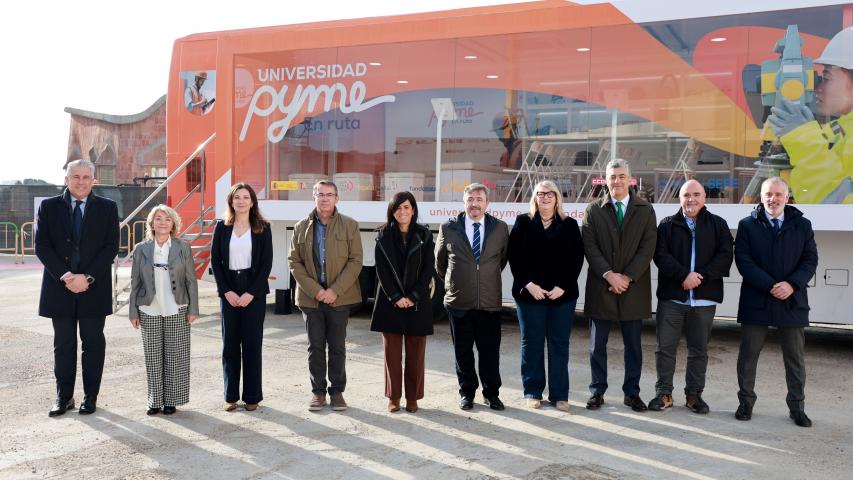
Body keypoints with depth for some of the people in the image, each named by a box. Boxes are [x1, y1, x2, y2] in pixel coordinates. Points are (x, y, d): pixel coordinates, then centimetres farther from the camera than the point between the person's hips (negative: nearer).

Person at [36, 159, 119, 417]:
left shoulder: (107, 208, 2)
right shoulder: (48, 207, 5)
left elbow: (111, 247, -4)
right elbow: (42, 246, -1)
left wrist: (88, 277, -14)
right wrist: (64, 276, -13)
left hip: (94, 288, -1)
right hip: (59, 287, 1)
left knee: (93, 344, 6)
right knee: (63, 345, 9)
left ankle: (91, 396, 16)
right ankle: (64, 396, 20)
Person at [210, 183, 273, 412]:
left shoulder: (262, 228, 1)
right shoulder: (222, 227, 6)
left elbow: (266, 263, -3)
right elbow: (215, 261, 3)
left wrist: (251, 293, -11)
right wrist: (226, 291, -7)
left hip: (254, 292, -2)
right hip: (228, 292, 2)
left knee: (252, 343, 1)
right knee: (229, 344, 5)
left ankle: (252, 396, 10)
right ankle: (231, 396, 13)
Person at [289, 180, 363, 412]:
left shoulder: (350, 225, 1)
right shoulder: (301, 227, 6)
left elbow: (355, 261, -4)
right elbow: (294, 262, 2)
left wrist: (335, 290, -13)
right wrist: (314, 290, -10)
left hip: (339, 297, -1)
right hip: (310, 297, 1)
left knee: (337, 347, 6)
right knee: (315, 346, 7)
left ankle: (337, 391, 16)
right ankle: (318, 391, 17)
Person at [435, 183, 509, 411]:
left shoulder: (500, 228, 2)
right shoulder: (448, 228, 0)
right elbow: (439, 261, 14)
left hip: (490, 302, 0)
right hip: (459, 301, 0)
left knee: (490, 351, 6)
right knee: (463, 351, 9)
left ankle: (491, 393, 21)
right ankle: (467, 392, 24)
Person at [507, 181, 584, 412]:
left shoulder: (569, 225, 7)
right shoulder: (523, 222, 5)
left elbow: (577, 258, 1)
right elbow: (514, 256, -2)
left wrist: (562, 286, -10)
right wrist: (528, 284, -12)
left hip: (562, 294, 1)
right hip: (529, 293, 0)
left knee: (559, 344, 4)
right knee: (531, 343, 5)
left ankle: (559, 395, 11)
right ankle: (533, 392, 14)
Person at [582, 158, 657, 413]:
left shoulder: (645, 210, 4)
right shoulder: (593, 210, 4)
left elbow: (647, 248, -3)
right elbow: (589, 246, -3)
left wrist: (628, 277, -12)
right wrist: (608, 275, -14)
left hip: (633, 287, 0)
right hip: (601, 287, 0)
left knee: (633, 345, 8)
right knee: (597, 345, 6)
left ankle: (632, 392, 20)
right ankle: (597, 391, 17)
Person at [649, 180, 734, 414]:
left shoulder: (718, 225, 8)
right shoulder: (667, 225, 7)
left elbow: (725, 256, -2)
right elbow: (661, 255, -4)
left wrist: (701, 276, -14)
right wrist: (684, 275, -17)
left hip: (704, 298, 1)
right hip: (671, 297, 0)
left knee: (699, 350, 9)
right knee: (665, 347, 3)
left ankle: (694, 394, 20)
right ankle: (664, 393, 13)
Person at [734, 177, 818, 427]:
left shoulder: (802, 225, 7)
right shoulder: (747, 225, 2)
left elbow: (810, 260, 2)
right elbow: (743, 260, -6)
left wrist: (792, 284, -15)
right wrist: (770, 286, -16)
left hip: (792, 301, 1)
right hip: (756, 301, -1)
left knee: (795, 357, 8)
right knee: (748, 354, 6)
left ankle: (797, 407, 20)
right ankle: (746, 402, 19)